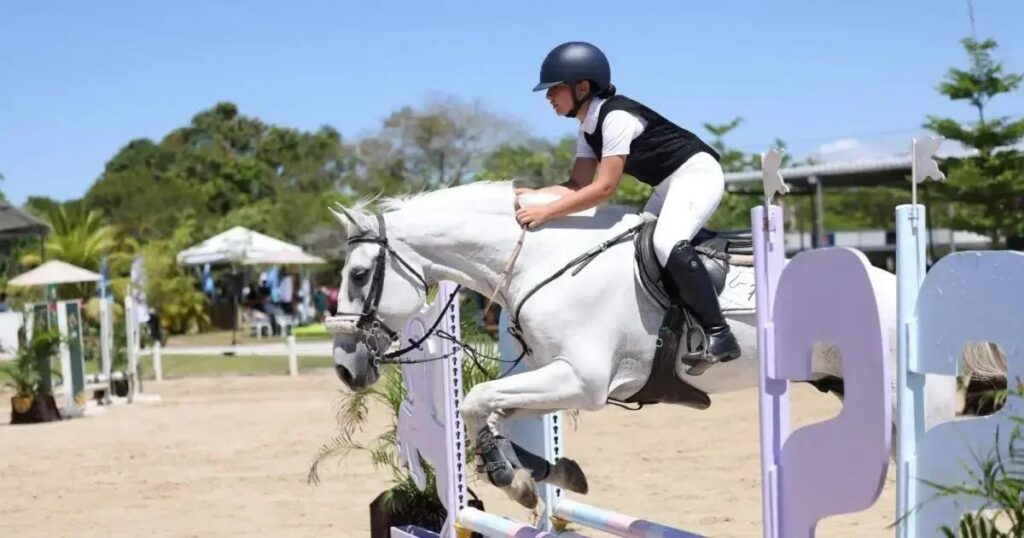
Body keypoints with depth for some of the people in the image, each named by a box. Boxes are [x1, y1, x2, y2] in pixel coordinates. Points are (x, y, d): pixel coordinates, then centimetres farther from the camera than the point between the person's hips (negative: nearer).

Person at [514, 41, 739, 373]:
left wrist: (546, 211, -31)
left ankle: (719, 335, -29)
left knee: (667, 243, -31)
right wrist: (534, 194, -10)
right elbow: (579, 185, 5)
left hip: (697, 173, -11)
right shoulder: (588, 128, 7)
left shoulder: (616, 117, -23)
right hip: (668, 186, 11)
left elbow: (604, 188, -29)